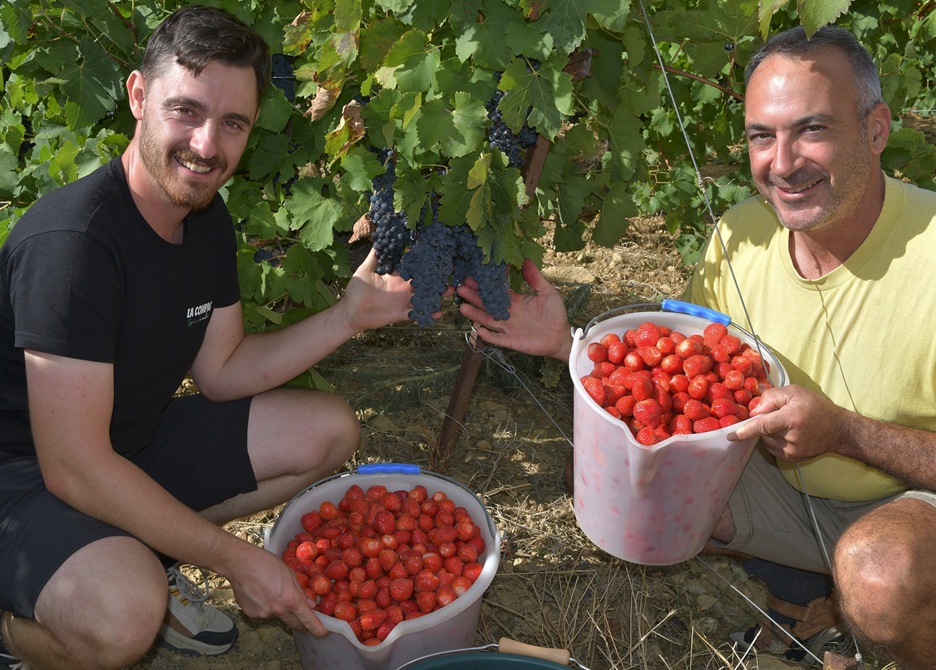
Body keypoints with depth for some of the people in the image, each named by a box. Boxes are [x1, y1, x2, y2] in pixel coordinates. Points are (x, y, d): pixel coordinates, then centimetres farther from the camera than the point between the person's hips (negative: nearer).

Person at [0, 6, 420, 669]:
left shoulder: (207, 216, -2)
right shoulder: (71, 241, -30)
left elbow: (222, 370, 4)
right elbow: (75, 468, -30)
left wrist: (348, 316, -8)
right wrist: (237, 559, -25)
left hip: (135, 445, 8)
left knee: (328, 429, 4)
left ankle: (149, 556, 6)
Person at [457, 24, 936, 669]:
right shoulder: (740, 235, -9)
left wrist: (845, 433, -31)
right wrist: (568, 342, -12)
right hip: (784, 488, 5)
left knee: (881, 574, -38)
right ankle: (813, 586, 5)